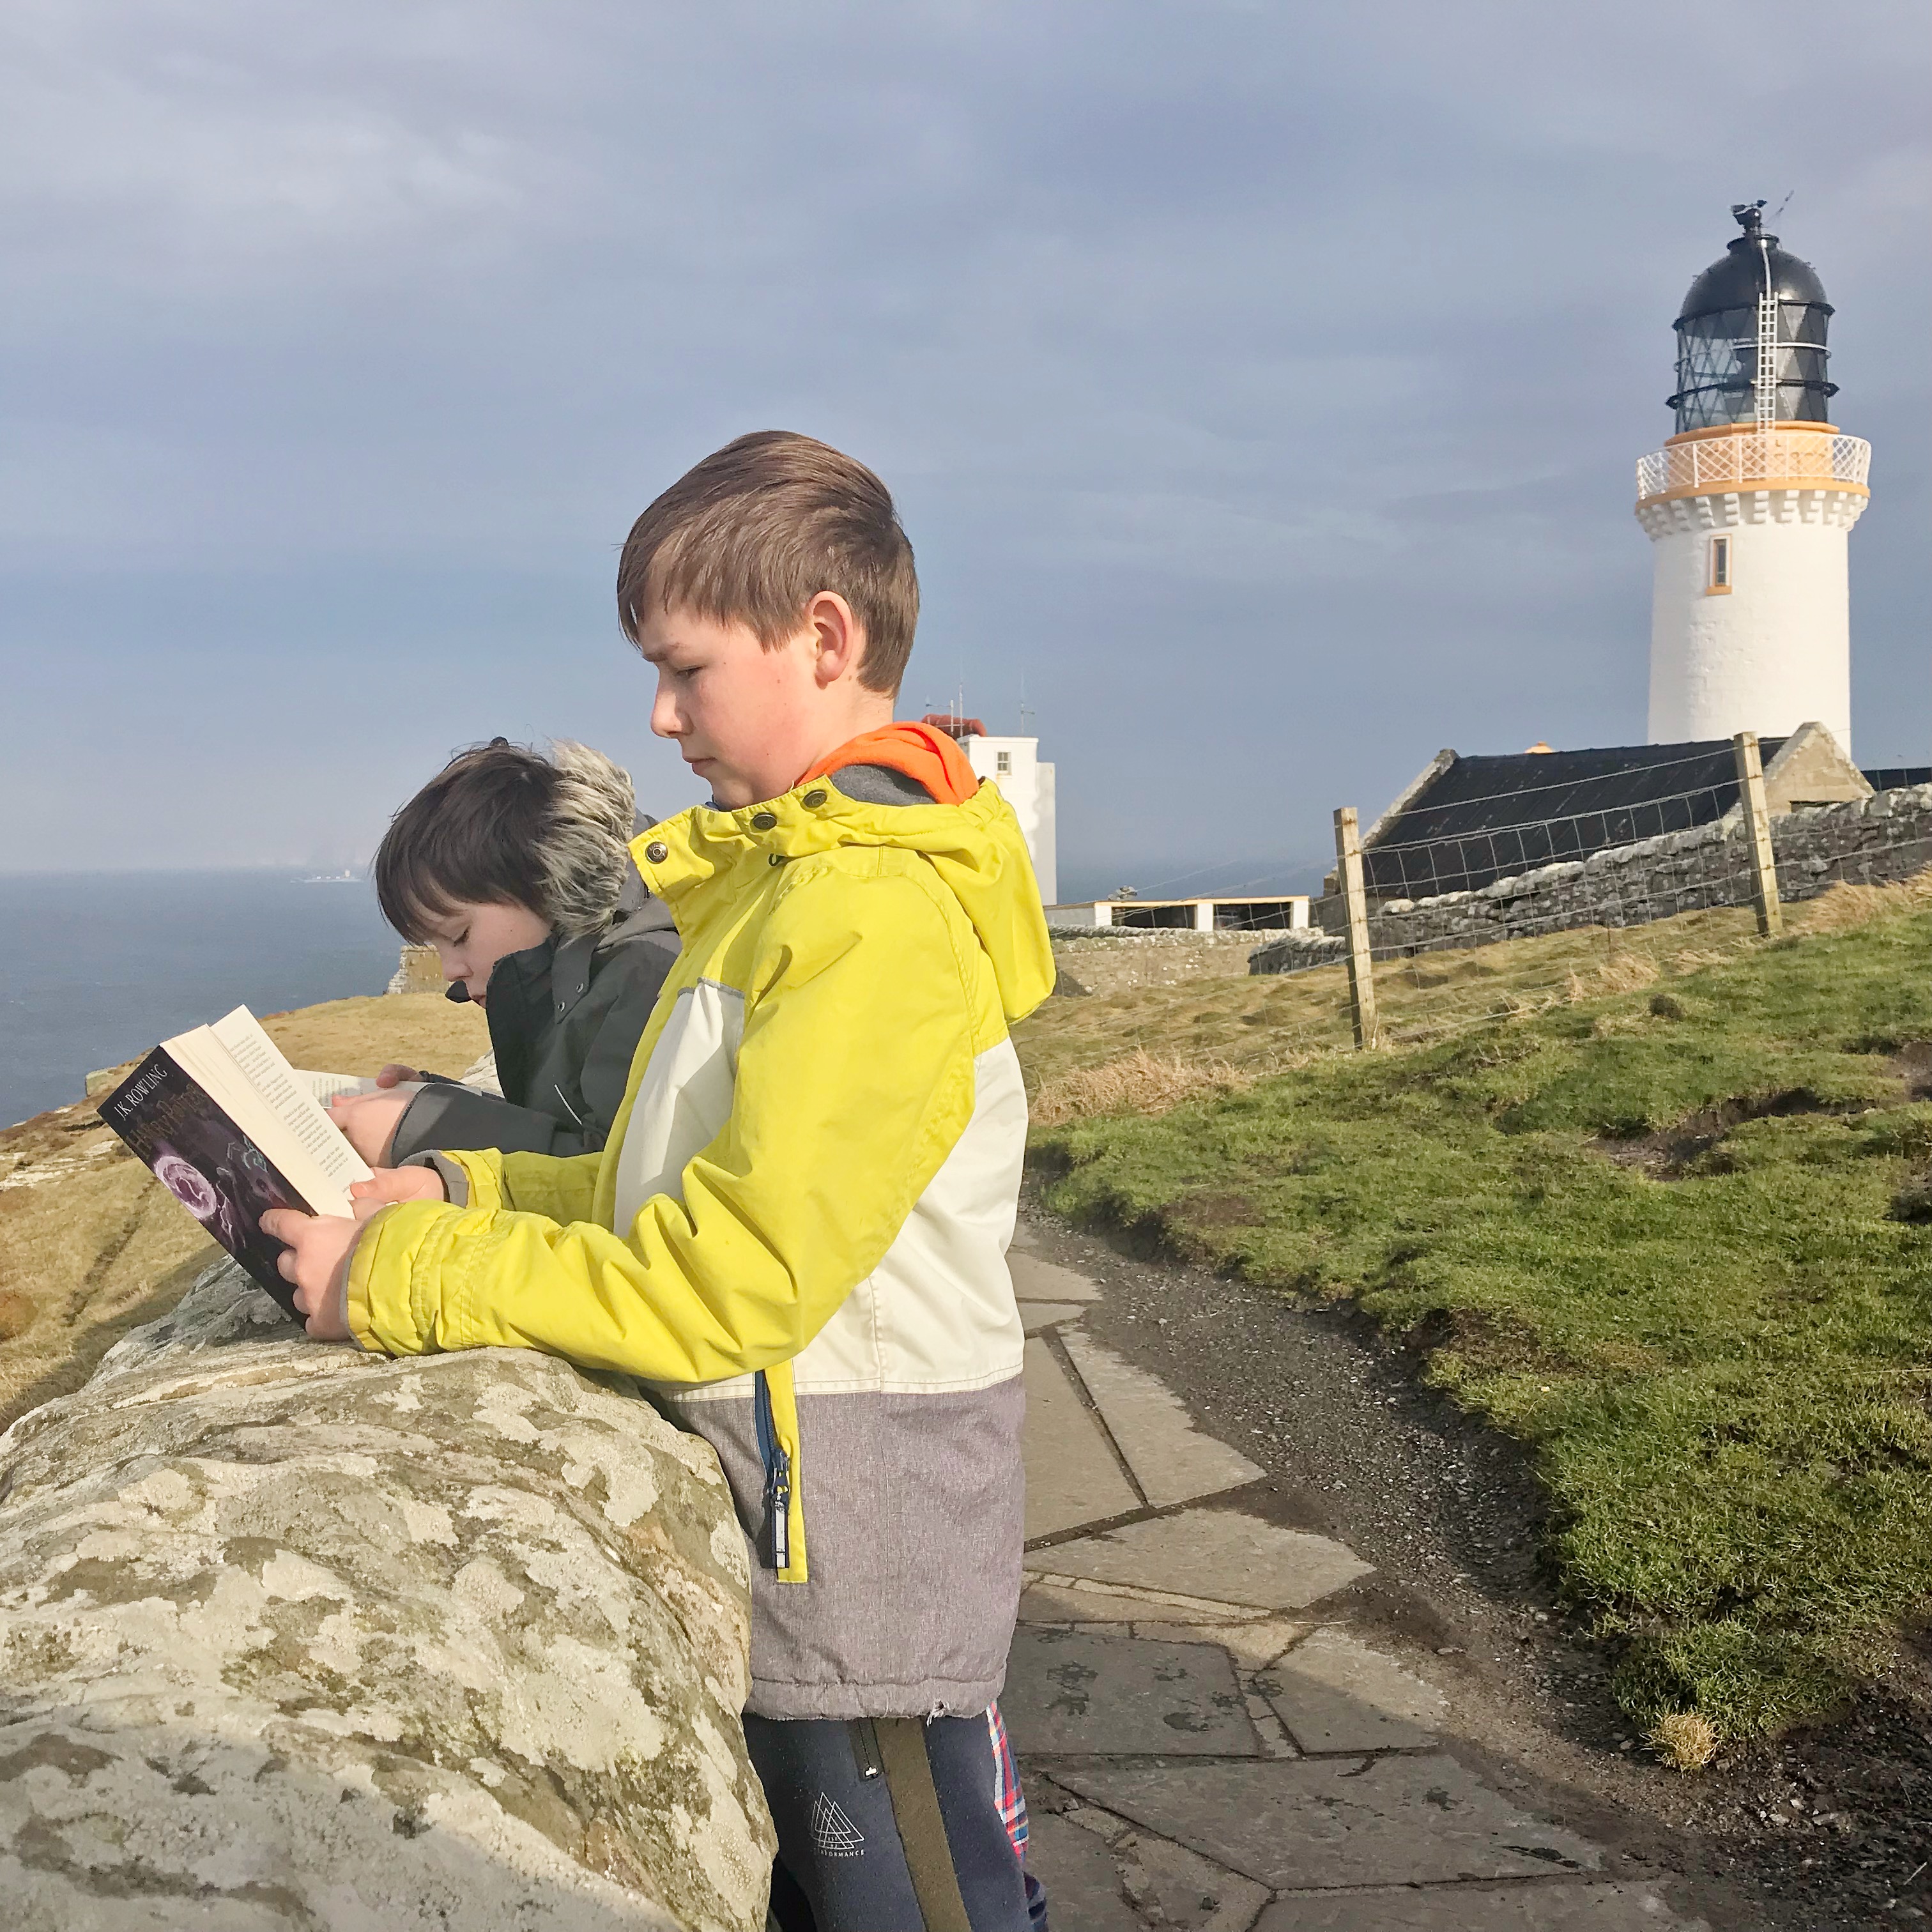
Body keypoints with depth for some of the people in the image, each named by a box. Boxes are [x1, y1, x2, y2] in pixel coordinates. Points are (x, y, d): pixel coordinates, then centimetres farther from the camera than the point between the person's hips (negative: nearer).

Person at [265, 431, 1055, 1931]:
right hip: (780, 1478, 9)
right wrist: (464, 1192, 4)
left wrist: (403, 1277, -18)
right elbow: (688, 1180, 14)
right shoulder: (783, 875, 11)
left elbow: (732, 1278, -25)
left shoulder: (877, 915, -22)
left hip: (860, 1519, -9)